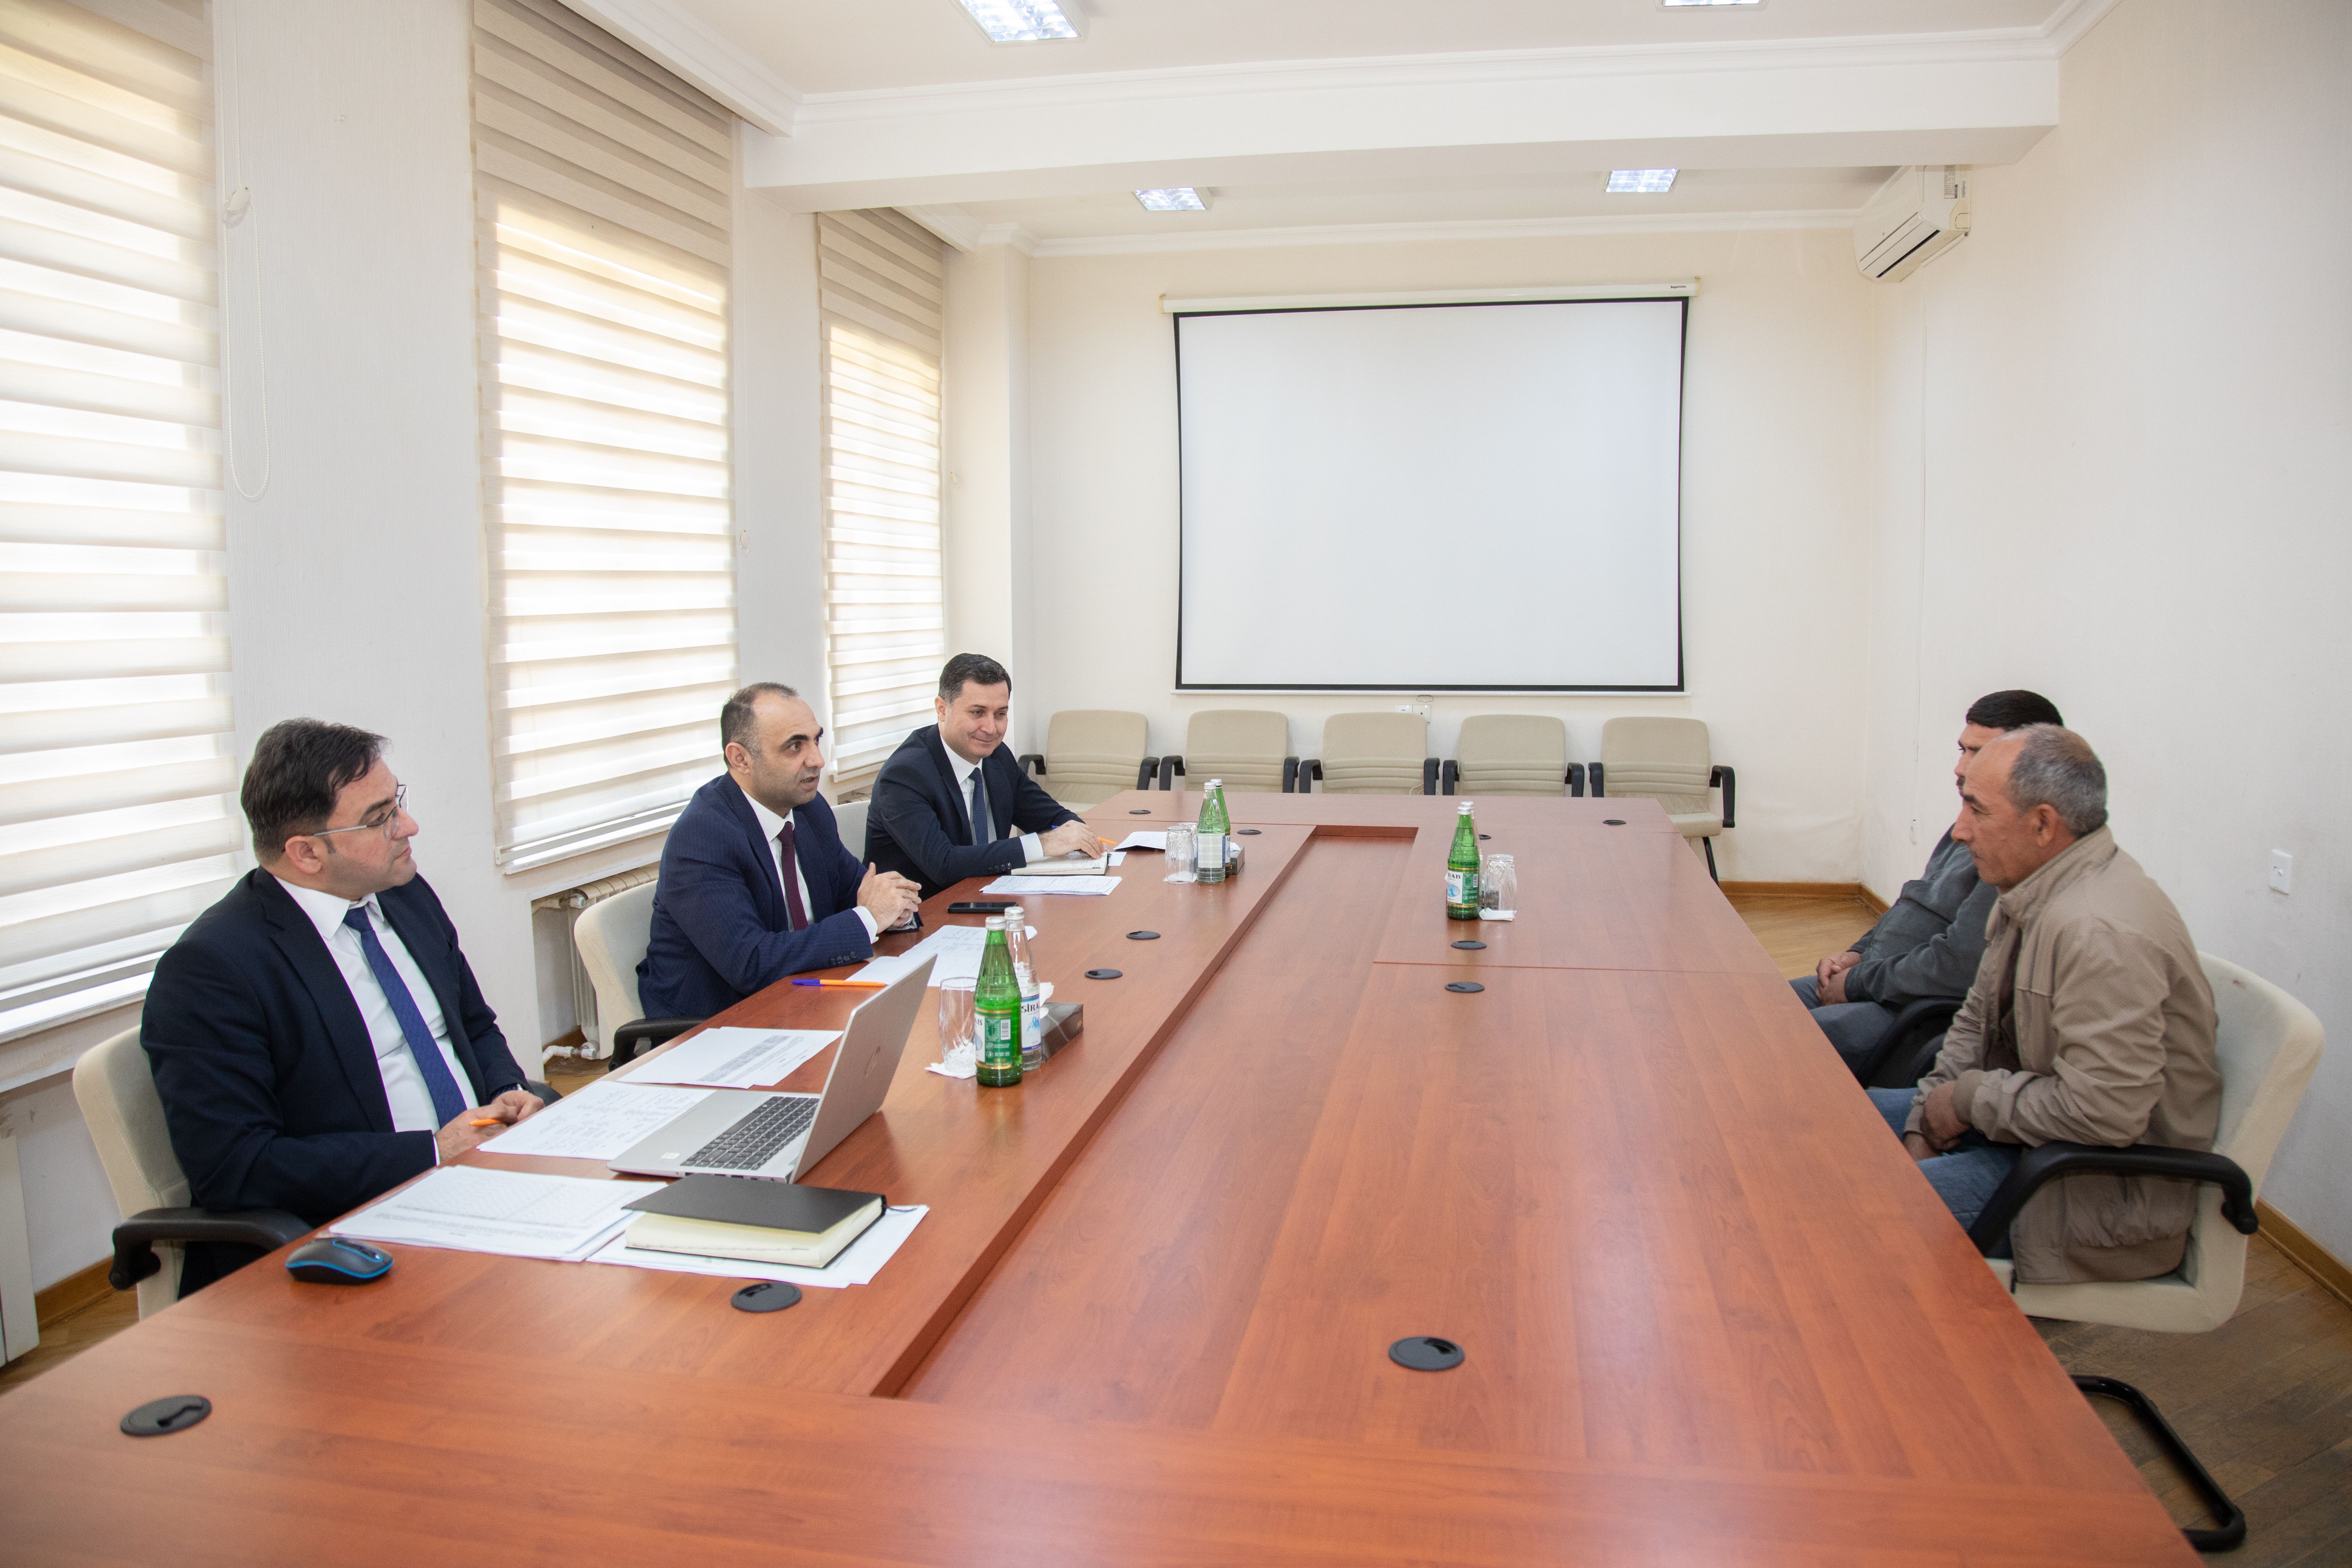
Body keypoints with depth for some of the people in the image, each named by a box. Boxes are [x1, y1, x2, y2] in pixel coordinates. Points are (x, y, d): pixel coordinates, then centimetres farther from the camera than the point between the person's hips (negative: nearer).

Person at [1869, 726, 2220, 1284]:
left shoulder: (2100, 931, -29)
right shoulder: (2029, 892, 4)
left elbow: (2104, 1112, -33)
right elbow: (1978, 1021, 13)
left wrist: (1971, 1097, -18)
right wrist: (1931, 1119, 1)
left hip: (2109, 1189, -10)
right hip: (2026, 1125, 10)